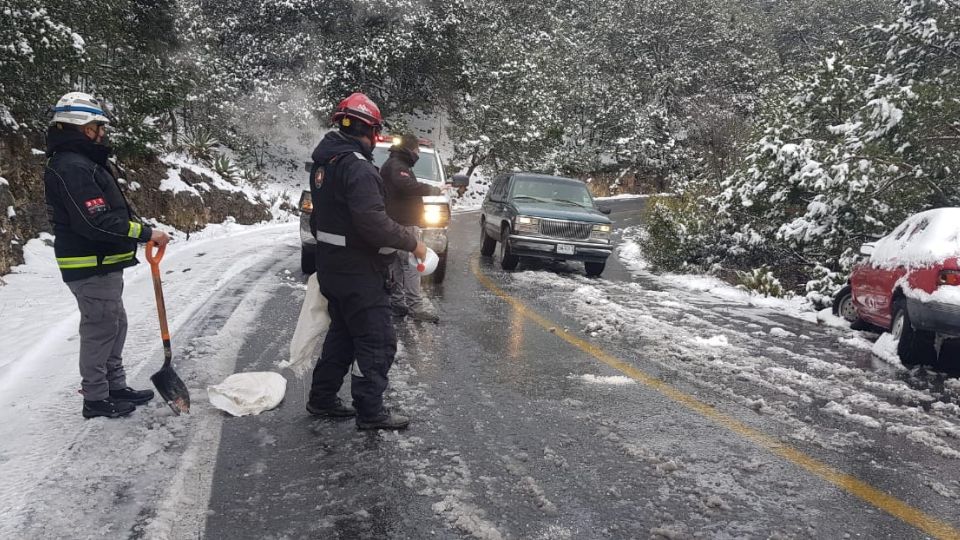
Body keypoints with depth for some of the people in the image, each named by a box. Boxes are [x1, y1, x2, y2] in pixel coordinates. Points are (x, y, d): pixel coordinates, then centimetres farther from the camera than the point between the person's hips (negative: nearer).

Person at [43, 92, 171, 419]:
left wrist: (139, 230, 8)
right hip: (92, 268, -11)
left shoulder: (85, 162, 15)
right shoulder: (72, 167, -20)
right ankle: (95, 399, 12)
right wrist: (146, 233, -22)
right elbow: (98, 222, -28)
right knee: (100, 330, 0)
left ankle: (116, 387, 30)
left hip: (103, 265, 11)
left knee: (115, 325, 18)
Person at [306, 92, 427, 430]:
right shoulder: (357, 167, -22)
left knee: (342, 333, 21)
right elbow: (373, 222, -30)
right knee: (377, 341, 1)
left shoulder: (325, 161, 9)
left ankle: (322, 399, 30)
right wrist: (411, 242, -18)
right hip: (358, 273, -10)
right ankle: (370, 412, 9)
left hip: (332, 266, 10)